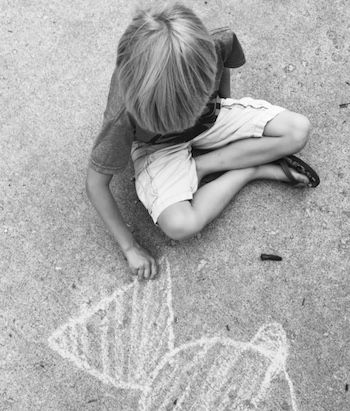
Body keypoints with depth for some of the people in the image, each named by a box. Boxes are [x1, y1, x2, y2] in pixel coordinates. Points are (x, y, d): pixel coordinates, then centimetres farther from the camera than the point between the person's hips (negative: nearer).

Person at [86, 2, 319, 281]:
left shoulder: (217, 43, -31)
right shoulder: (123, 117, -37)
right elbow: (96, 185, -24)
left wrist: (225, 109, 11)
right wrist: (129, 248, -17)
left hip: (212, 117, 3)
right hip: (159, 149, -3)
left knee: (299, 130, -16)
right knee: (180, 225, -30)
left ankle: (200, 167, -7)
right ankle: (254, 169, -6)